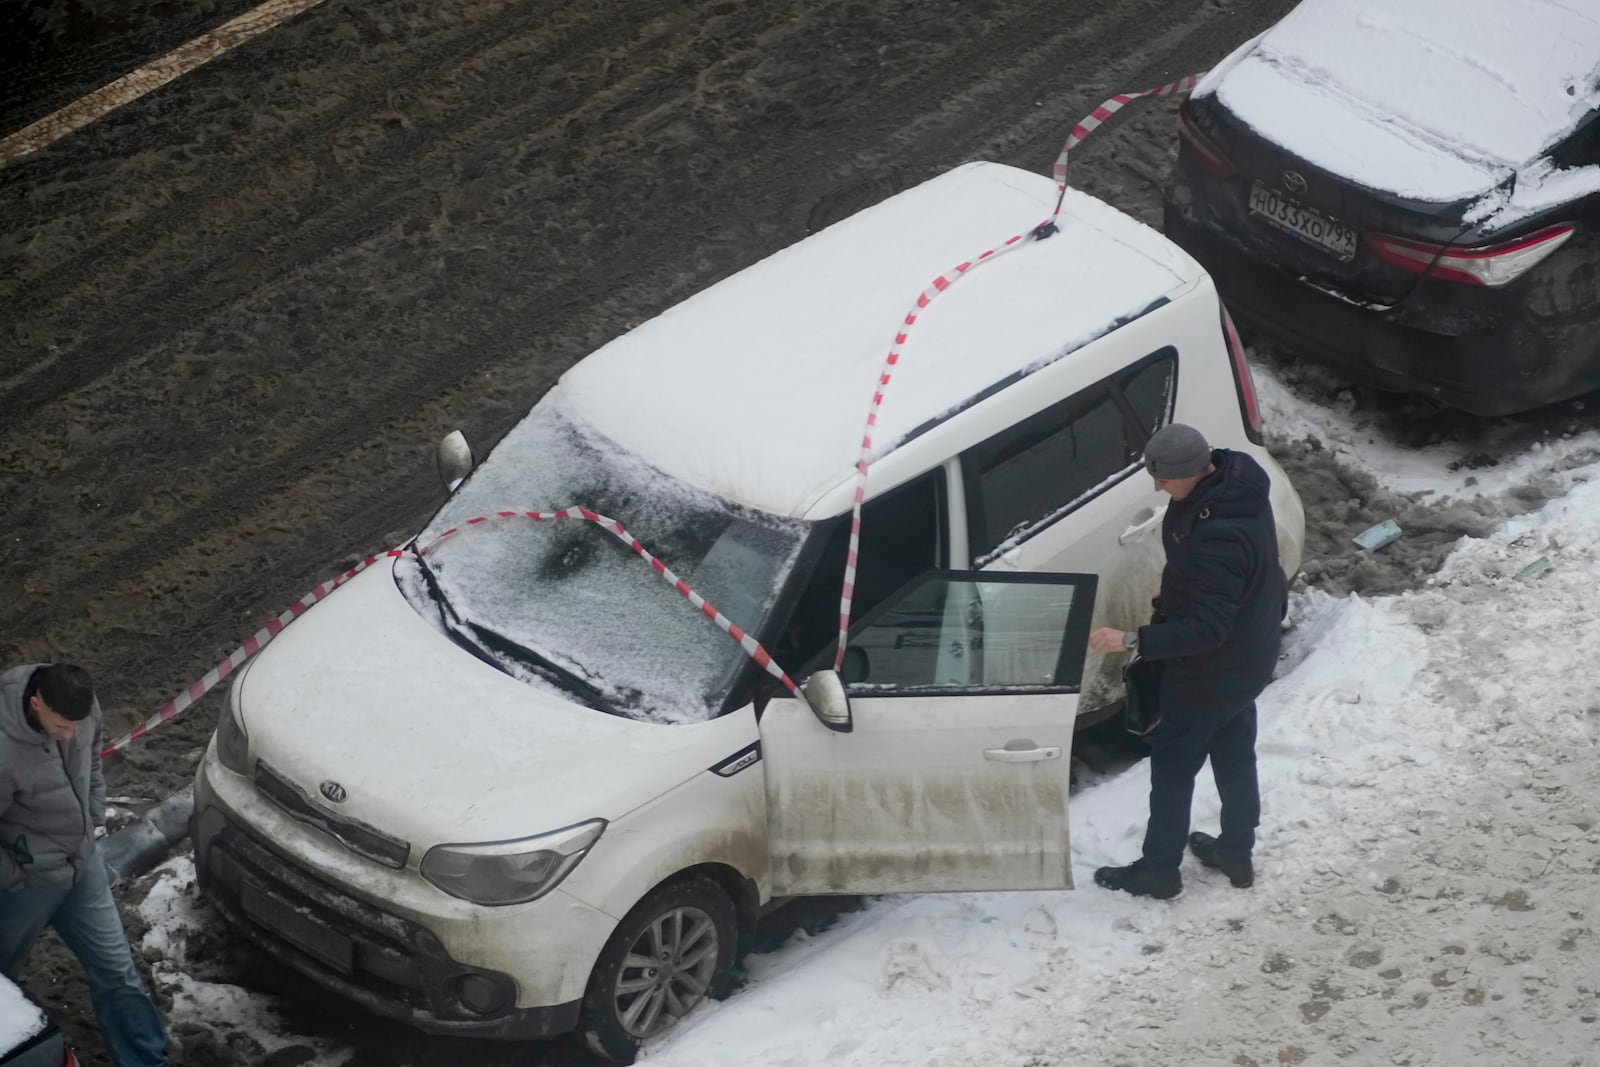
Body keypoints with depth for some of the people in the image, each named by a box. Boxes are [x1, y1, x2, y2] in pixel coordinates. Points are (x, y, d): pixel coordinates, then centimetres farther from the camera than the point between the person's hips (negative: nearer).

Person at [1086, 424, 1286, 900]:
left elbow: (1205, 629, -35)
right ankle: (1236, 853, 43)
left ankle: (1159, 871, 29)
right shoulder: (1236, 478, -10)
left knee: (1172, 768, 11)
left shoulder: (1216, 540, -40)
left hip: (1209, 673, -9)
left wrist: (1133, 641, -35)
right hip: (1245, 658, 9)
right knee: (1234, 757, 25)